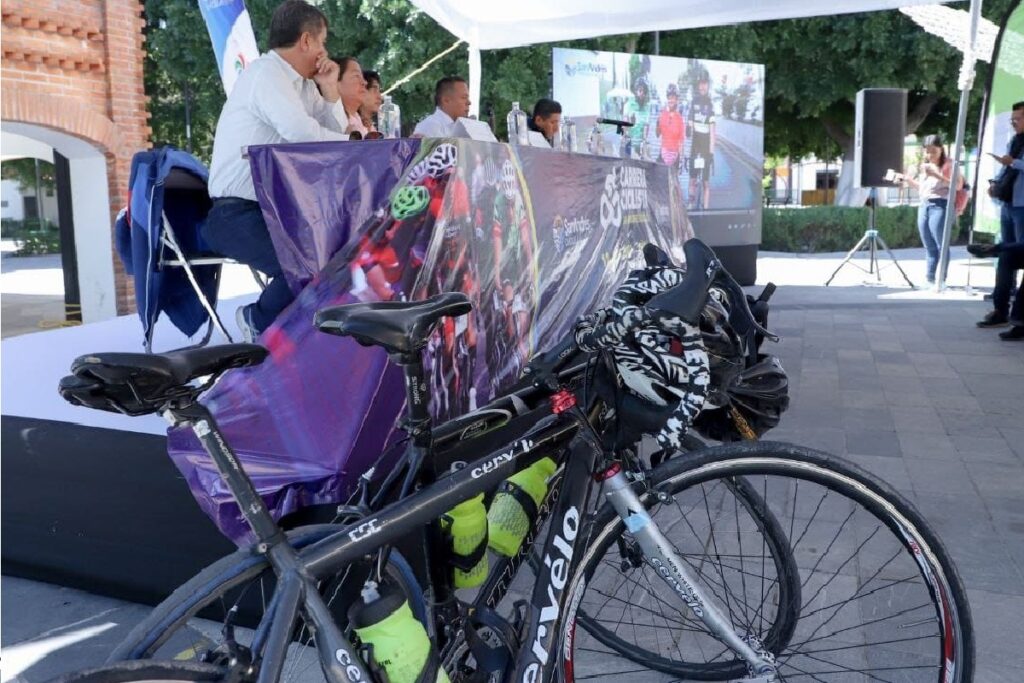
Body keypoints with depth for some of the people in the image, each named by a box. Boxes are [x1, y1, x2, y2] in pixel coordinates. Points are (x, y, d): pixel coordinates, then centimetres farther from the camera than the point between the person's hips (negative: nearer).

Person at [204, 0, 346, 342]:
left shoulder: (301, 82, 13)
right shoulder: (266, 74, -14)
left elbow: (334, 133, 13)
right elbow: (302, 133, -28)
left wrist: (329, 89, 0)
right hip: (236, 213, -9)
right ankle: (259, 321, 0)